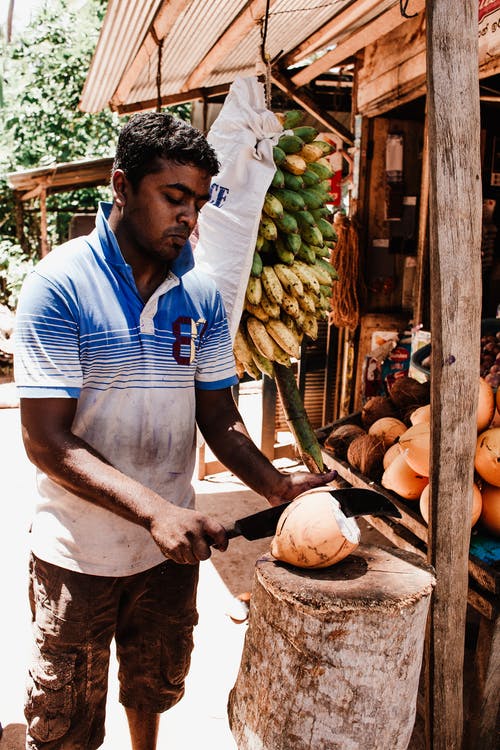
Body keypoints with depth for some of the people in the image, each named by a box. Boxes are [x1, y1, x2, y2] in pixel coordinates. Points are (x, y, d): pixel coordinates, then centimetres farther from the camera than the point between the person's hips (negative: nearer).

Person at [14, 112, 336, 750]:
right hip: (79, 552, -4)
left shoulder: (201, 295, -2)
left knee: (155, 686, 27)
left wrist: (274, 483, -17)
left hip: (172, 542, 4)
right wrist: (155, 510, -30)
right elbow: (45, 440, -20)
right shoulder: (60, 284, -17)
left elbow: (218, 417, 1)